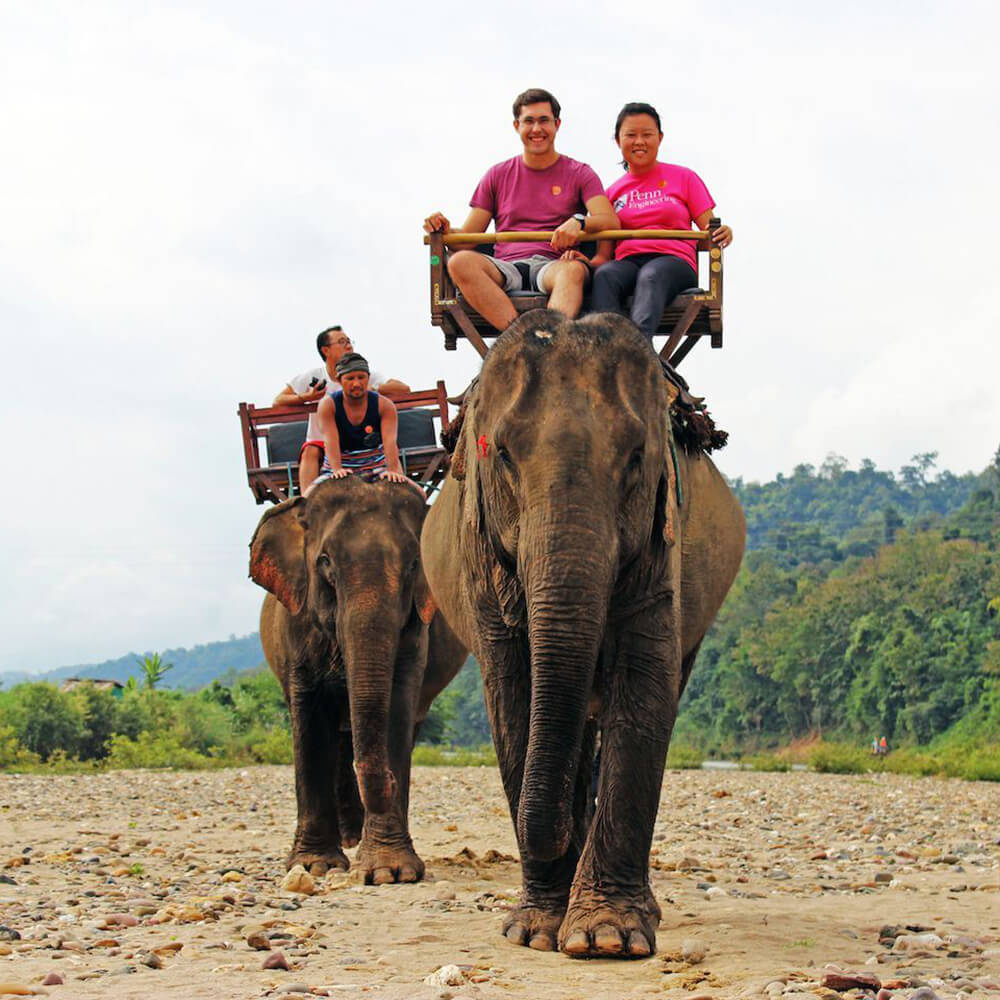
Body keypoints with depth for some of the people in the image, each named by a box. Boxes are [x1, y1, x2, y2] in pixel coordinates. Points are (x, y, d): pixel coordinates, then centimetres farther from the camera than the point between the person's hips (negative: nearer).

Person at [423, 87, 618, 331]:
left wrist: (578, 221, -22)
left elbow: (610, 222, 0)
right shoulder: (498, 175, 22)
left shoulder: (579, 174, 16)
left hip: (553, 266, -2)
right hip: (506, 269, 2)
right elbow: (468, 236, 17)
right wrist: (445, 231, -7)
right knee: (460, 261, -31)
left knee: (573, 269, -38)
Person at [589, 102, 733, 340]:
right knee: (603, 275, -34)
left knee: (651, 275, -39)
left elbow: (709, 229, 8)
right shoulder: (613, 192, 22)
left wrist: (722, 234, -17)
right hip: (627, 263, 2)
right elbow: (604, 254, 17)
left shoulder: (684, 178, 17)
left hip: (674, 261, -2)